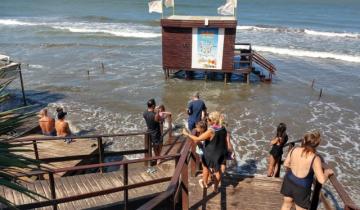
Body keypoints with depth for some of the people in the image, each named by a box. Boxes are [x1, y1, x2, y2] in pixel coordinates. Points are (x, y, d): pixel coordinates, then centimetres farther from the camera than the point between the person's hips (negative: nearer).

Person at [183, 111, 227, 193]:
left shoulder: (211, 131, -30)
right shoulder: (223, 129, -11)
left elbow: (197, 139, -26)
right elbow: (225, 143, -1)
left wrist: (187, 134, -16)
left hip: (210, 154, -4)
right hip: (220, 154, 4)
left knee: (206, 167, 24)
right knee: (217, 170, 24)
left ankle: (204, 183, 46)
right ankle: (216, 187, 39)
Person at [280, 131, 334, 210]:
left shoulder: (294, 150, -11)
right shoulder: (315, 158, -25)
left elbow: (286, 164, 3)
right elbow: (322, 180, -25)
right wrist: (327, 172, -6)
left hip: (289, 181, 5)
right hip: (301, 187, -5)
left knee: (287, 203, 27)